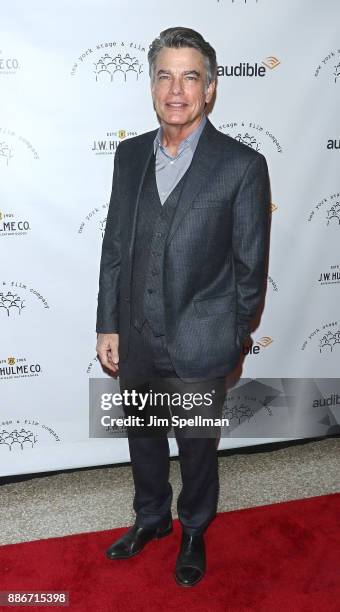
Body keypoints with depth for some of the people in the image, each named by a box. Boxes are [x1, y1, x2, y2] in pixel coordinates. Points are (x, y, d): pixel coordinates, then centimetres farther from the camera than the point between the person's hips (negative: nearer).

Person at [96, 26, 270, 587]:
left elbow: (251, 266, -8)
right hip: (135, 343, 5)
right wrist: (108, 326, 3)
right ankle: (152, 517, 50)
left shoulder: (242, 166, -13)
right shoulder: (130, 155, 1)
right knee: (143, 439, 23)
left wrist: (231, 340, -3)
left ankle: (195, 532, 45)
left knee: (197, 447, 17)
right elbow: (114, 246, 5)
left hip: (197, 350, -4)